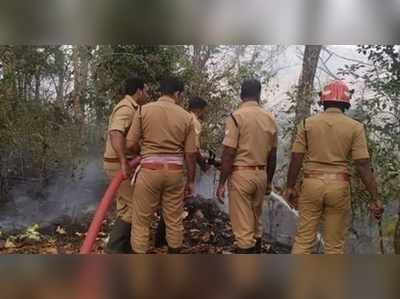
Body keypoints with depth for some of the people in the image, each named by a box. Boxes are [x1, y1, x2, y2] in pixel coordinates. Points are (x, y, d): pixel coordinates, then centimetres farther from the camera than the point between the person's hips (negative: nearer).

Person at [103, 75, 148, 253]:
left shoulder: (129, 108, 16)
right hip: (119, 165, -10)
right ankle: (114, 247, 0)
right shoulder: (126, 108, -16)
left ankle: (125, 246, 24)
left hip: (123, 163, 10)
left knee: (127, 206, 15)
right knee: (131, 207, -6)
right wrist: (123, 162, -41)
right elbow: (115, 133, -34)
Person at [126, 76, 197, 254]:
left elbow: (130, 144, -4)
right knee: (175, 220, 14)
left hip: (149, 170, -2)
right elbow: (190, 153, 1)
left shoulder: (144, 110, -2)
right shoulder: (186, 116, 1)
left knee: (141, 221, 8)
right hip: (175, 171, 2)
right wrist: (191, 180, 11)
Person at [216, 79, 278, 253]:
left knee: (243, 227, 1)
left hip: (241, 174, -6)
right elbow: (272, 156, 11)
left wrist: (221, 183, -7)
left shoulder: (236, 117, -10)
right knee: (256, 224, 19)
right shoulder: (270, 119, 5)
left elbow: (228, 154, -14)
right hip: (261, 175, 6)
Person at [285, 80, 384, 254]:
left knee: (304, 237, 9)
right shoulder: (355, 127, -2)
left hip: (312, 183, 1)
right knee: (335, 243, 11)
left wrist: (290, 187, 6)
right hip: (339, 186, 0)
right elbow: (363, 165, -7)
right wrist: (375, 197, -3)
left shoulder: (307, 123, 1)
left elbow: (296, 159, -2)